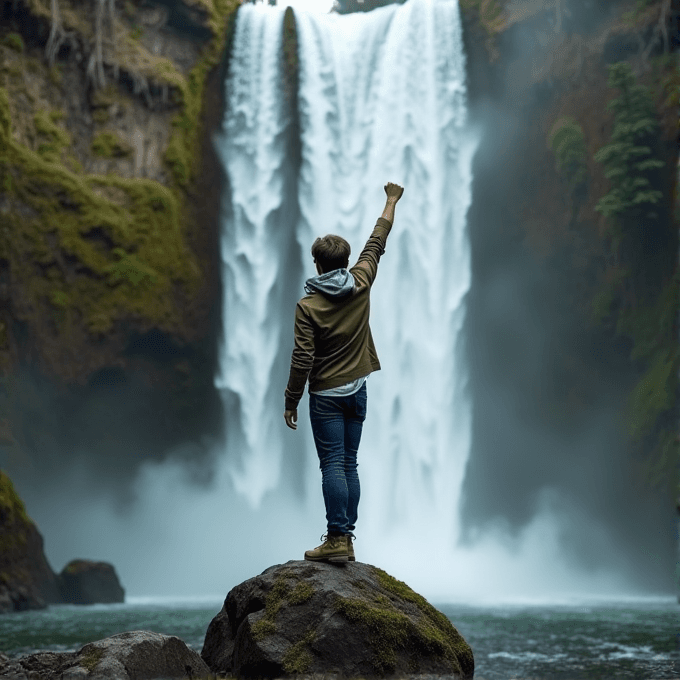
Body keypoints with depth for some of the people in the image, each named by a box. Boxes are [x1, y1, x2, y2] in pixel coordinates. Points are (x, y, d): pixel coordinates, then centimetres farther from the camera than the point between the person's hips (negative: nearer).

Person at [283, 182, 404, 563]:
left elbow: (302, 359, -15)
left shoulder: (309, 305, -13)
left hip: (326, 395, -5)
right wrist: (392, 201, 27)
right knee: (349, 465, 8)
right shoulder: (361, 284, -1)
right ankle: (346, 538, 8)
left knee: (333, 466, -7)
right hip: (357, 391, 5)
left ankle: (337, 539, -13)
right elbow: (378, 242, 13)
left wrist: (291, 401, -5)